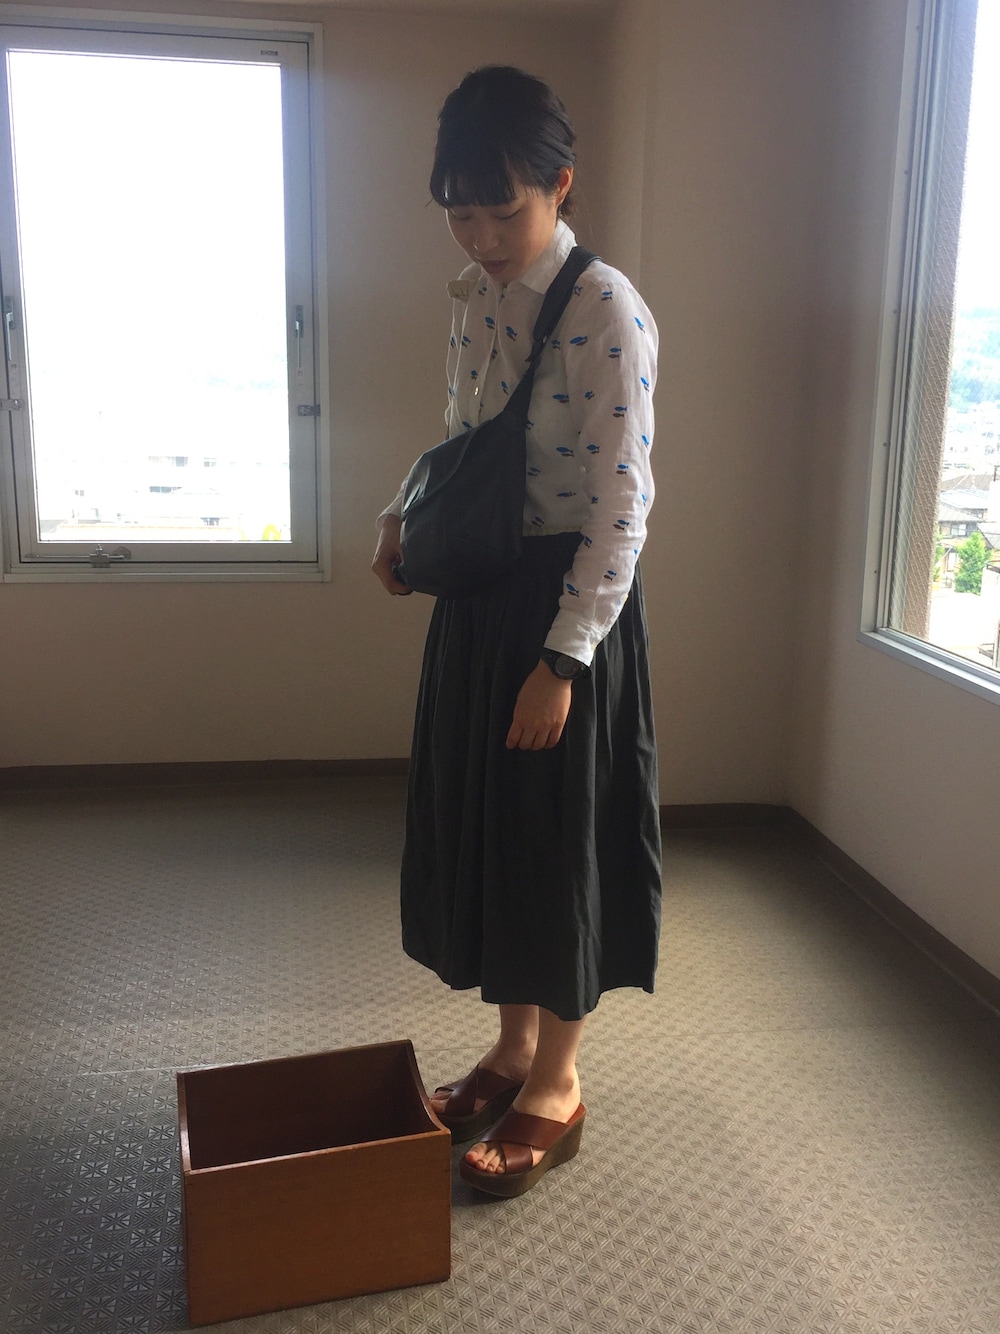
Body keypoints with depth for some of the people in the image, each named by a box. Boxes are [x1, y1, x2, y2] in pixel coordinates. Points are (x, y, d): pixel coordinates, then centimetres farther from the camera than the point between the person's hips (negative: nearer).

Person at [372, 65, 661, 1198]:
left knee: (559, 835, 4)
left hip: (569, 602, -8)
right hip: (477, 595, 8)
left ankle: (556, 1085, 24)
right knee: (481, 823, 15)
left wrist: (562, 659, -21)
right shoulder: (470, 296, 8)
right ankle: (513, 1045, 35)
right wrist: (403, 516, 2)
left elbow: (622, 507, -19)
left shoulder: (606, 311, -16)